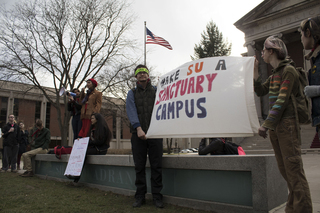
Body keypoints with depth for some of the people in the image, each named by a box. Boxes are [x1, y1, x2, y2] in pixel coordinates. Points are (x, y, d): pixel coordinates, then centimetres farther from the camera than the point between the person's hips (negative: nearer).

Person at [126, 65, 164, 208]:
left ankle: (157, 197, 11)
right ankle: (140, 196, 16)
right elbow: (131, 111, -3)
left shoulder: (156, 90, 15)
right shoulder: (132, 93, 13)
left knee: (156, 166, 0)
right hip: (138, 133, 1)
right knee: (139, 166, 5)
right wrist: (138, 128, -17)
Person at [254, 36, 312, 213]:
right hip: (275, 127, 8)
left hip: (287, 125, -8)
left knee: (294, 170, -8)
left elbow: (282, 100, -16)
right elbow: (261, 92, 20)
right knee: (284, 170, 10)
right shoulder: (274, 74, 19)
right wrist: (255, 71, 14)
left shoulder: (289, 70, -7)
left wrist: (266, 124, -19)